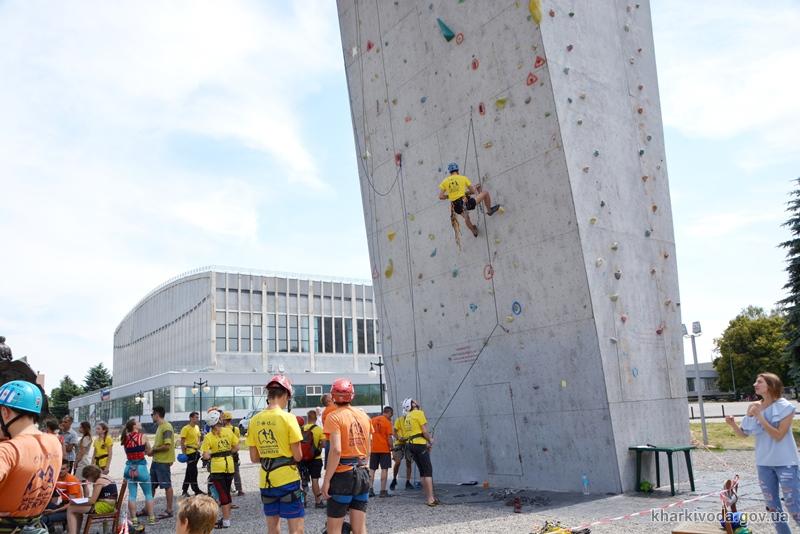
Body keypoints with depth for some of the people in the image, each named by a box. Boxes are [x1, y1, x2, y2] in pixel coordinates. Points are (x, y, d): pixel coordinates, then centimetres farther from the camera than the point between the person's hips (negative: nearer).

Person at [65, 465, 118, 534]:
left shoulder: (99, 481, -12)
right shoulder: (106, 478, 16)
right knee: (78, 511, 25)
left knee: (70, 509, -5)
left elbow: (92, 501, -14)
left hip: (103, 507, -10)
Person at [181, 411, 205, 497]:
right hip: (190, 452, -8)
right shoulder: (186, 428, -12)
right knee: (193, 472, -6)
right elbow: (182, 442, -13)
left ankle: (184, 491, 19)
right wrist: (183, 453, -17)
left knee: (189, 472, 12)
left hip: (196, 452, 8)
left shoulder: (197, 427, 13)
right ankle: (196, 490, 1)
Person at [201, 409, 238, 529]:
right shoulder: (228, 432, -3)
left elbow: (205, 455, -15)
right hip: (230, 466, 4)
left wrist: (211, 455, 6)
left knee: (222, 495, 2)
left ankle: (226, 521, 3)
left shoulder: (208, 437, -11)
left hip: (217, 468, -4)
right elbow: (236, 447, 1)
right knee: (226, 493, 18)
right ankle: (227, 517, 28)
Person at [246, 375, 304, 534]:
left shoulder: (255, 420, 2)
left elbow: (254, 458, 5)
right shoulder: (287, 418, -12)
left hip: (265, 482, 5)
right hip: (287, 480, -5)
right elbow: (298, 456, -10)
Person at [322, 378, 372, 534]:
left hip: (343, 474, -6)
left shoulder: (334, 417, -10)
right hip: (363, 473, 6)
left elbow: (336, 450, -19)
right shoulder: (363, 416, 9)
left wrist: (326, 480, -14)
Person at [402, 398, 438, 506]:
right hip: (420, 444, -8)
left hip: (410, 444, 8)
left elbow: (406, 434, 16)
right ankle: (431, 498, -10)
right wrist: (430, 440, 4)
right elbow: (424, 431, -13)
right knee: (428, 471, -5)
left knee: (422, 471, 13)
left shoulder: (407, 418, 18)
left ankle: (428, 497, 15)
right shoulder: (419, 413, -7)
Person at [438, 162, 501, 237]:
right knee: (485, 193, 19)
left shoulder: (444, 181, 7)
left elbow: (440, 197, 0)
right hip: (467, 202, -3)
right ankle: (489, 210, 38)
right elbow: (474, 191, 7)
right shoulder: (463, 178, 4)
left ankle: (474, 231, 56)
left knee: (466, 218, 39)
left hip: (457, 207, 3)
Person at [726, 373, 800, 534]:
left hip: (785, 463, -5)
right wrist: (732, 424, -11)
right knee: (772, 506, 13)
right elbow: (745, 434, 8)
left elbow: (778, 435, -19)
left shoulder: (786, 407, -11)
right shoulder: (754, 407, 1)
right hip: (763, 463, 5)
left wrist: (760, 416, -22)